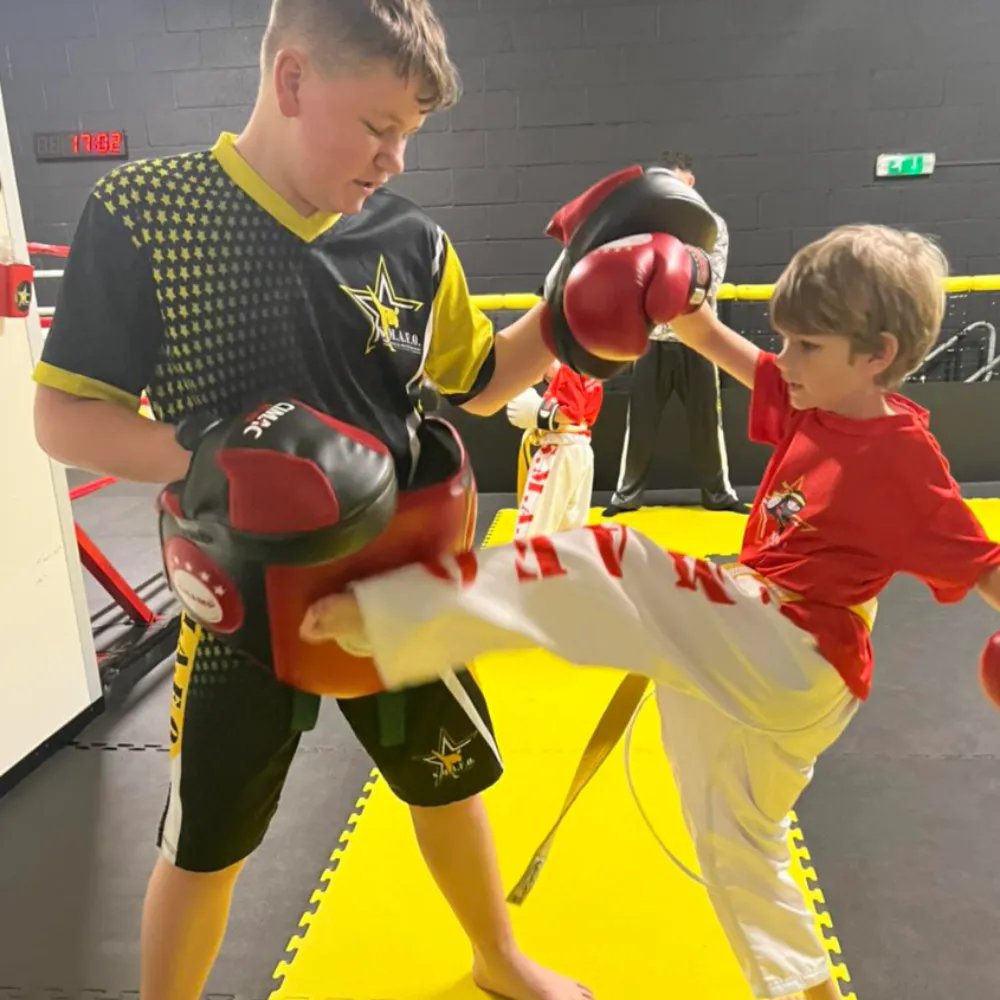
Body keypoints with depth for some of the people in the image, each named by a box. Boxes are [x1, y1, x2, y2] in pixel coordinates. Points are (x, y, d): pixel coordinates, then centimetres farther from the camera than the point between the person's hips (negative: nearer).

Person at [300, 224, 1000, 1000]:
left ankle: (377, 612, -26)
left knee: (605, 564, -21)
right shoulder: (815, 405, 7)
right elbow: (712, 342, 12)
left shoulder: (904, 460, -13)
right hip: (754, 667, 9)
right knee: (739, 849, 25)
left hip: (788, 665, -9)